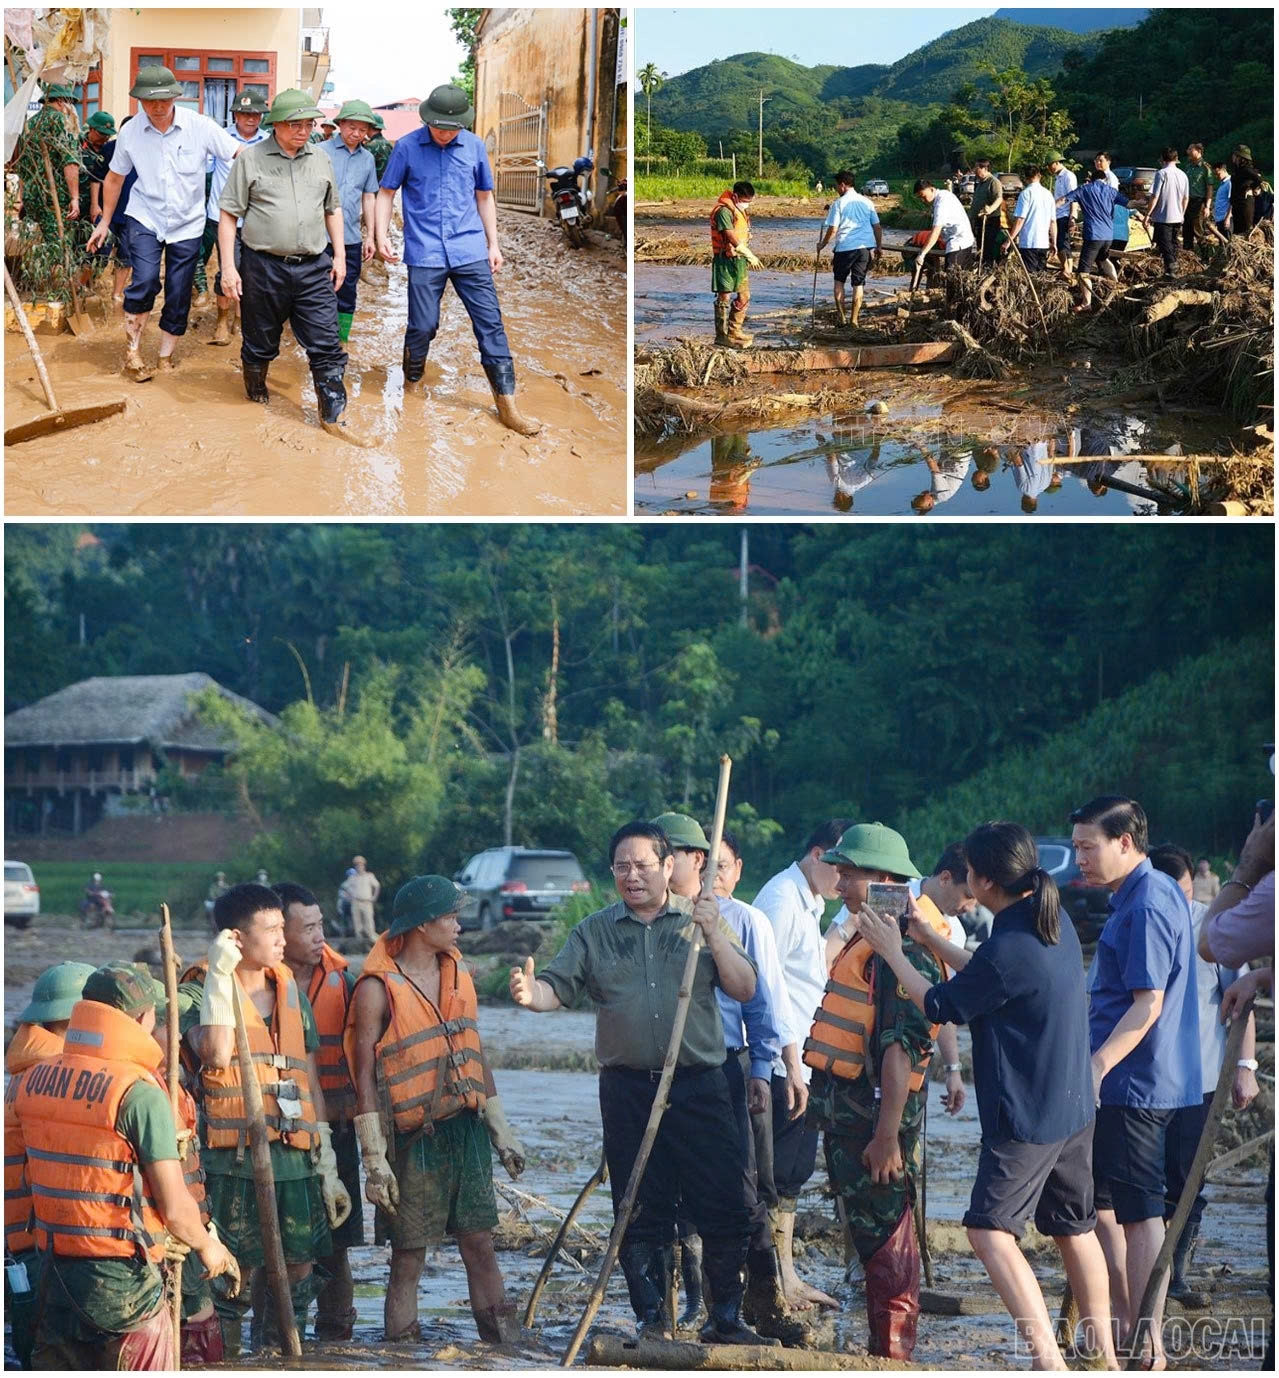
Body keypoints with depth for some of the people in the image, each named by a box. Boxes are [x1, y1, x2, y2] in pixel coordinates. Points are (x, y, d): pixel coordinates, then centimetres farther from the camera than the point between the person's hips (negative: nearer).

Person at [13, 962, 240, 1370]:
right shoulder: (139, 1092, -15)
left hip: (53, 1272, 6)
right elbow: (174, 1207, -15)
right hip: (121, 1277, -6)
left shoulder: (33, 1081, 5)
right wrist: (207, 1245, 5)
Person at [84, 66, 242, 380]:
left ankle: (166, 360, 22)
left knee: (179, 298, 5)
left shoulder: (199, 126, -13)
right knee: (145, 281, -21)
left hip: (187, 224, 1)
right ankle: (132, 350, -3)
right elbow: (115, 178, 8)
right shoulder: (130, 132, -7)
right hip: (145, 218, -1)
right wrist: (105, 222, 13)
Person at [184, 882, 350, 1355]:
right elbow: (217, 1054, -21)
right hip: (232, 1160, -5)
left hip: (294, 1160, 5)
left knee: (298, 1268, 5)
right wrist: (220, 976, -18)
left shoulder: (291, 992, 16)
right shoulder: (203, 990, -1)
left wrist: (328, 1168, 15)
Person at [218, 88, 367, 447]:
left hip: (313, 268, 3)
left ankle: (333, 416, 2)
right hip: (264, 266, -3)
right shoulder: (251, 159, -4)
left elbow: (332, 209, 21)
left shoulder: (319, 160, 9)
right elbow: (228, 215, -2)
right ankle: (256, 394, 34)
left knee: (326, 345, -2)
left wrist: (339, 256, 13)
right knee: (260, 342, 11)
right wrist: (228, 267, -7)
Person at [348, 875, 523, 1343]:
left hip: (466, 1128, 6)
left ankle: (507, 1348, 8)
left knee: (480, 1243, 6)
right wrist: (375, 1162, -14)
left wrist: (501, 1133, 16)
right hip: (415, 1139, -6)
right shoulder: (379, 988, -10)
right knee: (409, 1256, 0)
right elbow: (365, 1076, -10)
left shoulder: (458, 973, 11)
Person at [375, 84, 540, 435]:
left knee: (490, 324, -2)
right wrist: (381, 235, -4)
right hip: (425, 255, -2)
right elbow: (387, 192, 7)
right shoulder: (407, 147, -1)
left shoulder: (474, 146, 6)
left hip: (471, 252, 2)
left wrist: (493, 244, 14)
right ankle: (410, 387, 29)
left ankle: (507, 406, 1)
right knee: (423, 327, 1)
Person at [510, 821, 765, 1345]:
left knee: (725, 1210, -3)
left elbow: (744, 988, 0)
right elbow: (558, 986, -1)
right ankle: (650, 1320, 15)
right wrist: (531, 994, -24)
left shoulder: (700, 921, 7)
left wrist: (713, 934, -12)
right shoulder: (595, 932, 9)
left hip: (699, 1086, -1)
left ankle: (725, 1320, 8)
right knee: (640, 1214, 5)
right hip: (627, 1090, 1)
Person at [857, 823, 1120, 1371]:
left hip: (1025, 1116, -9)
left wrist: (892, 951, 3)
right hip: (1073, 1107, 9)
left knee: (990, 1229, -8)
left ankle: (1047, 1359, -17)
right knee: (1074, 1229, 18)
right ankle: (1104, 1353, 25)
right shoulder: (1057, 925, 6)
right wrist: (931, 939, 22)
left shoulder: (1009, 946, -23)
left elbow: (942, 1005, -9)